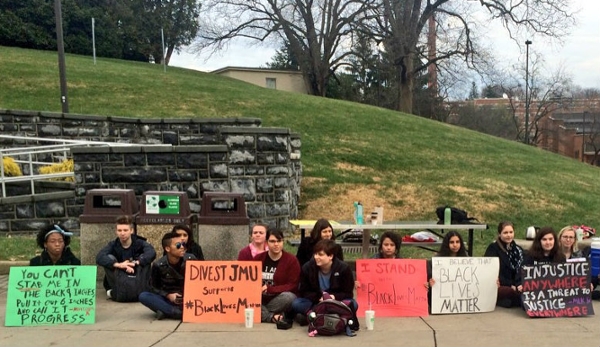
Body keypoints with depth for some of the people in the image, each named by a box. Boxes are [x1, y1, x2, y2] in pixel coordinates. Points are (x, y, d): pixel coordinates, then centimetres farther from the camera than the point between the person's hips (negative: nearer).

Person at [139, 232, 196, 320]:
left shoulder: (191, 259, -8)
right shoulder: (158, 265, -9)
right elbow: (154, 286, 1)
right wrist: (168, 295, -16)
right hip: (168, 299, 0)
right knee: (143, 296, -26)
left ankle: (166, 311, -29)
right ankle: (178, 312, -34)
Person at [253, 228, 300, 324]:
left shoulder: (291, 260, -5)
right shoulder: (258, 258, 7)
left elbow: (292, 286, -10)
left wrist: (269, 289, -20)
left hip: (279, 301, -2)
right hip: (260, 300, 2)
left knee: (288, 297, -35)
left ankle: (262, 314, -17)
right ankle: (272, 317, -27)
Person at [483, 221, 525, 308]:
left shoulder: (518, 249, 17)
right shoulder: (493, 248, 0)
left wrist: (519, 284, -10)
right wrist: (511, 285, -15)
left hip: (515, 286, 6)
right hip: (497, 287, -6)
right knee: (520, 293, -37)